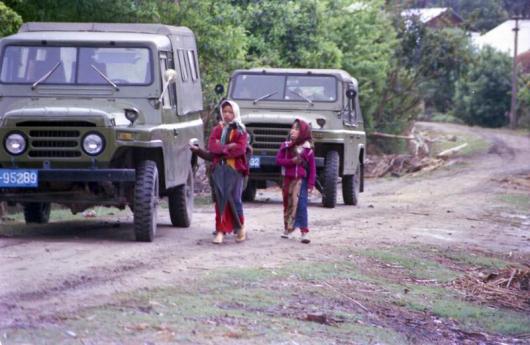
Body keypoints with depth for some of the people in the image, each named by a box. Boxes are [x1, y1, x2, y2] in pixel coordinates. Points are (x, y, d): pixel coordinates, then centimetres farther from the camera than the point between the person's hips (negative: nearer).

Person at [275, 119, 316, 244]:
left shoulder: (307, 149, -3)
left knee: (301, 205, -10)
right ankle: (287, 228, 24)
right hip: (287, 179, 3)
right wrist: (291, 161, -18)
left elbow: (312, 168, -2)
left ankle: (304, 232, -13)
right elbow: (278, 160, -3)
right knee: (288, 204, 11)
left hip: (300, 180, -3)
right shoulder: (286, 146, 4)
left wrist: (311, 184, -8)